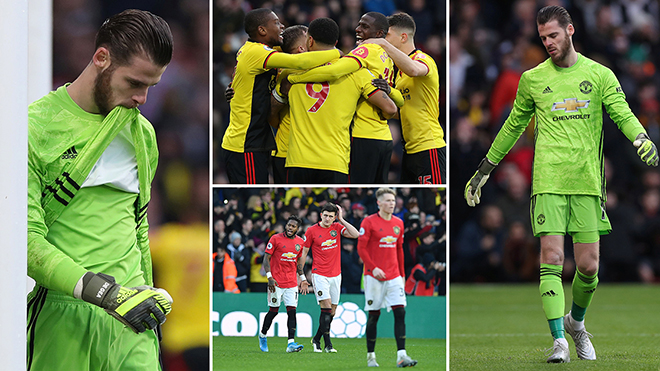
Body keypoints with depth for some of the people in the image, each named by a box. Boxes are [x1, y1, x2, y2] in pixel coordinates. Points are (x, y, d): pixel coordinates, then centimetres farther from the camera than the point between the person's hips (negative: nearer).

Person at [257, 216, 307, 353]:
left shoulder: (300, 242, 9)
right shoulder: (275, 239, -6)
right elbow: (266, 259, -5)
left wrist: (303, 279, 13)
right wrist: (270, 277, -15)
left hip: (292, 283, 4)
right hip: (277, 282, -4)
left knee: (292, 311, -6)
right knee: (273, 311, 2)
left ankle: (291, 343, -12)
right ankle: (262, 335, 26)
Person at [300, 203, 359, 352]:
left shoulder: (337, 228, 5)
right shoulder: (312, 231, -3)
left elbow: (355, 234, -9)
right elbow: (303, 252, 4)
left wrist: (341, 219, -7)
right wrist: (300, 273, 2)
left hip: (335, 275, 4)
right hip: (319, 275, -4)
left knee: (332, 311, 7)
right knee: (326, 307, -15)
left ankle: (317, 339, 24)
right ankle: (328, 344, -14)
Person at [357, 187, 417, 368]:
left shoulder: (398, 223, 11)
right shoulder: (369, 222, -5)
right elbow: (361, 248, -7)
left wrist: (402, 274, 16)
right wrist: (373, 268, -17)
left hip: (394, 276, 4)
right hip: (374, 276, -4)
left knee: (400, 312, -7)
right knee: (373, 315, 1)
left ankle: (401, 356, -11)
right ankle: (371, 356, 12)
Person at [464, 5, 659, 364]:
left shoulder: (599, 75, 8)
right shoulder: (532, 79, 11)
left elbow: (622, 114, 0)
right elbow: (513, 126, 21)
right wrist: (483, 170, 24)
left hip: (587, 182, 0)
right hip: (548, 182, 0)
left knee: (588, 266, 0)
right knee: (551, 259, -13)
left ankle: (576, 321, 28)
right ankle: (559, 341, -13)